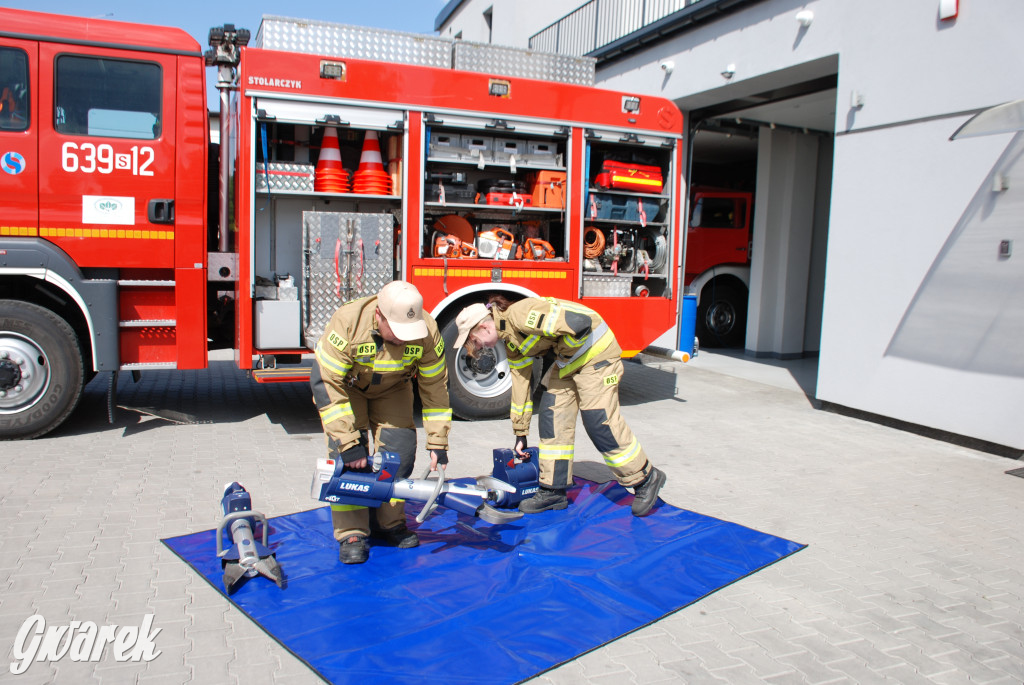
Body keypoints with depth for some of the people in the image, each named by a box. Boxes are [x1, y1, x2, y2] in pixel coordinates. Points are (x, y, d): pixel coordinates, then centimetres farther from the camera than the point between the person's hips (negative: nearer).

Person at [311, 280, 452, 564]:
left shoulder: (427, 331, -29)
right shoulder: (347, 322, -38)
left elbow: (435, 387, -17)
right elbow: (326, 383, -33)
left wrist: (438, 442, -17)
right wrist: (348, 443, -35)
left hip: (392, 389, 3)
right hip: (346, 385, -2)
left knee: (400, 450, -8)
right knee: (346, 457, -15)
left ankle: (389, 523, 9)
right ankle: (351, 533, -5)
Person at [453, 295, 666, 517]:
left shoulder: (520, 315, -25)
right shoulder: (511, 341, 7)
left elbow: (579, 322, -31)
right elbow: (520, 382, 15)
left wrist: (564, 351, -11)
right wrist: (520, 433, 19)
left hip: (595, 352, -10)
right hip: (568, 360, 10)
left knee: (600, 422, -9)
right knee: (551, 416, 3)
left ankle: (645, 479, 9)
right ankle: (553, 490, 12)